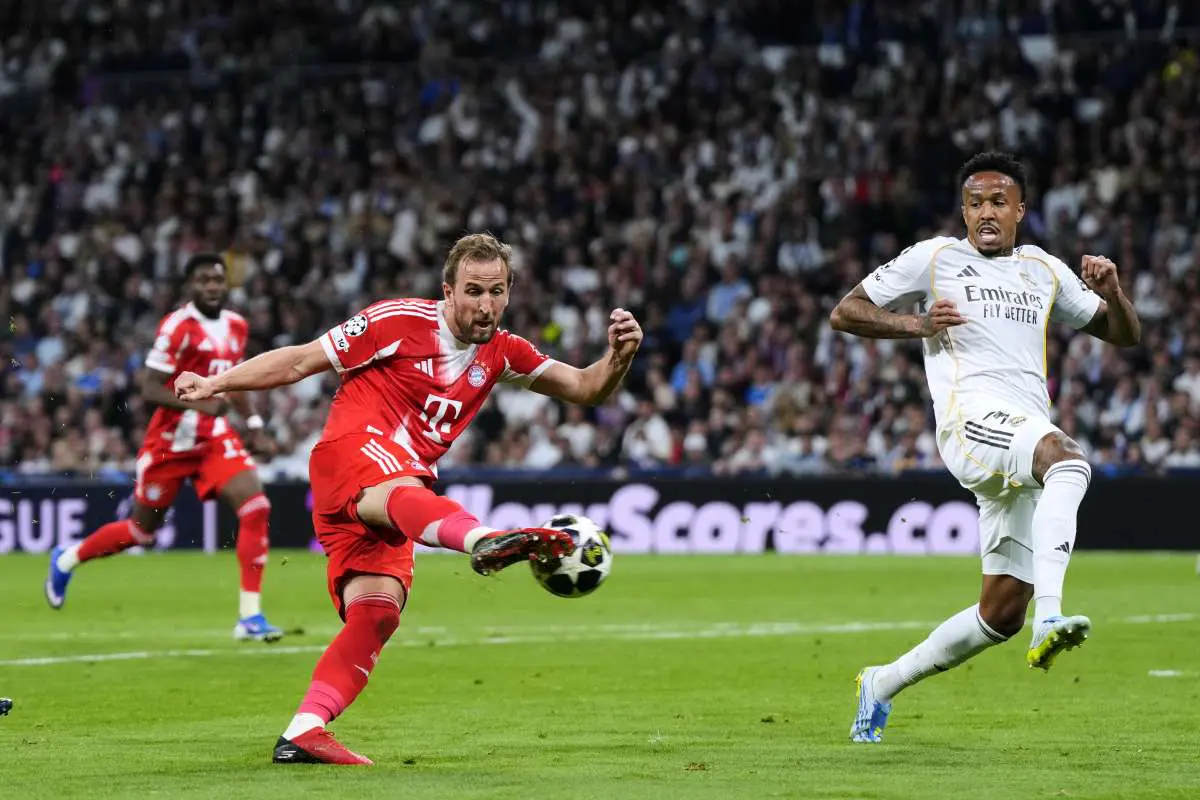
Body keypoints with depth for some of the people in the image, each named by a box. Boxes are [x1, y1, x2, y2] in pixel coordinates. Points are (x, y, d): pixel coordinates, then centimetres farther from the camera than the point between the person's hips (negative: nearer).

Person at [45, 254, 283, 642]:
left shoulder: (236, 327, 6)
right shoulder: (178, 326, -17)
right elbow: (150, 389, -20)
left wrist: (255, 427, 13)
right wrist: (198, 404, -33)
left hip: (215, 438, 5)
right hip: (170, 442, -5)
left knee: (256, 508, -16)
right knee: (142, 528, 10)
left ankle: (250, 616, -13)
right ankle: (67, 559, 39)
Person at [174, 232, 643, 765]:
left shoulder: (501, 354, 15)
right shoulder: (401, 321, -2)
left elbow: (585, 389, 16)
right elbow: (299, 362, 4)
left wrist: (618, 357, -6)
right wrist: (215, 383, 0)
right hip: (351, 450, -8)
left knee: (377, 611, -13)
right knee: (403, 491, -41)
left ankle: (302, 733, -16)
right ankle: (485, 539, -76)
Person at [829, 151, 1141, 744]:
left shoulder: (1044, 270, 23)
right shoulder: (934, 259, 11)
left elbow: (1124, 336, 27)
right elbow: (845, 314, 12)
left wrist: (1111, 292, 5)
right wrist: (917, 324, -4)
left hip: (1029, 440, 6)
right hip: (972, 421, -6)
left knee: (1002, 614, 3)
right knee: (1068, 457, -39)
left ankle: (884, 683, 21)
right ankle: (1050, 617, -52)